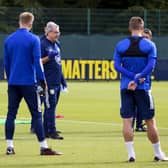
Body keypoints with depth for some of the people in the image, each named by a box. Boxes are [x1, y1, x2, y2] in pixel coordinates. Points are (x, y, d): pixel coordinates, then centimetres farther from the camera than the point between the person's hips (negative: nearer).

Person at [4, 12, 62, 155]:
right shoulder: (33, 39, -6)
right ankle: (43, 147, -3)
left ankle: (10, 147, 5)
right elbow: (37, 62, -10)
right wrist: (43, 82, -5)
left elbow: (6, 63, 13)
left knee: (11, 114, 7)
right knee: (36, 114, -1)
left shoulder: (9, 40, 8)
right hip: (28, 83, -4)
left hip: (13, 83, 4)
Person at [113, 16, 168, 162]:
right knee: (150, 121, 7)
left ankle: (131, 153, -3)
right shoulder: (149, 45, -1)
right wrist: (137, 79, -14)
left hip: (125, 88, 1)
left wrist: (134, 77, -9)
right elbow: (151, 66, -13)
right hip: (143, 88, -1)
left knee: (127, 121, 2)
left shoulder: (120, 45, 5)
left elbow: (117, 65, -4)